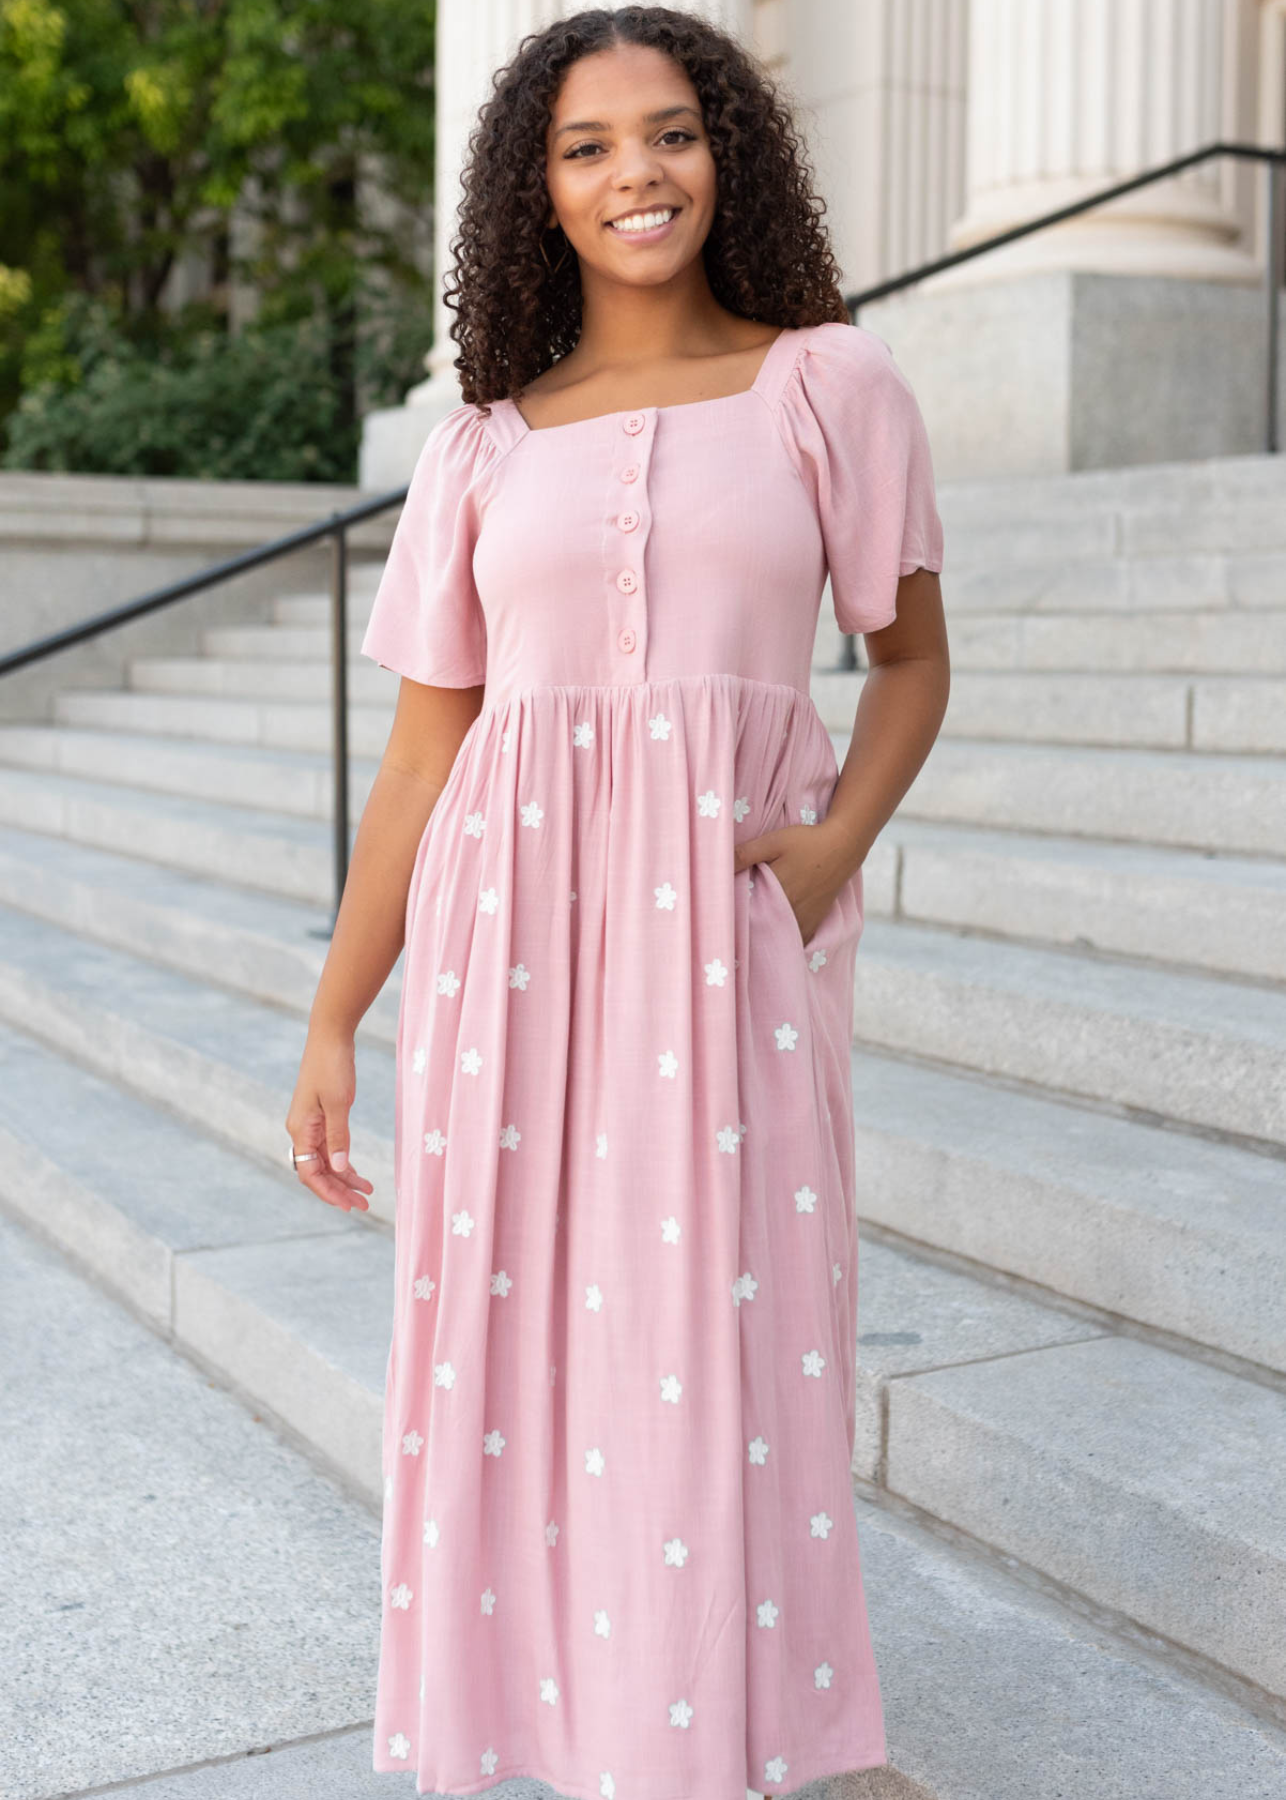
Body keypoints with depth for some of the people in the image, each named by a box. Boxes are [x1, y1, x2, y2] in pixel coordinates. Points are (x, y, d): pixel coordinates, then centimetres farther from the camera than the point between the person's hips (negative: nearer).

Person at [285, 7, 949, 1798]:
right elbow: (422, 751, 9)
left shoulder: (829, 384, 6)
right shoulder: (481, 446, 9)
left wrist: (832, 850, -9)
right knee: (521, 1338, 6)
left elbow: (912, 658, 10)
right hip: (514, 932, 2)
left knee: (720, 1346, 1)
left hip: (727, 934, -1)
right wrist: (333, 1019, 6)